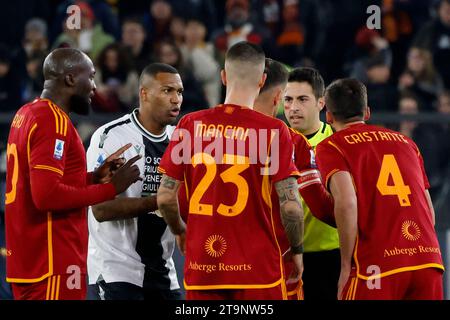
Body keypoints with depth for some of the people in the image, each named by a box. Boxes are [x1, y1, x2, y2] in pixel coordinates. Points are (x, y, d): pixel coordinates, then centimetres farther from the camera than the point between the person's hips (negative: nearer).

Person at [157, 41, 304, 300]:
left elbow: (165, 197, 3)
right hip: (257, 268, -3)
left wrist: (181, 232, 22)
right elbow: (290, 204, -10)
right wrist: (297, 250, 7)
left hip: (201, 268, 3)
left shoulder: (191, 125, 1)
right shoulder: (274, 131, -7)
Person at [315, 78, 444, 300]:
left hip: (377, 266, -5)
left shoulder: (330, 147, 5)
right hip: (429, 261, 5)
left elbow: (346, 202, -12)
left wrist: (346, 265, -7)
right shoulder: (406, 142, 22)